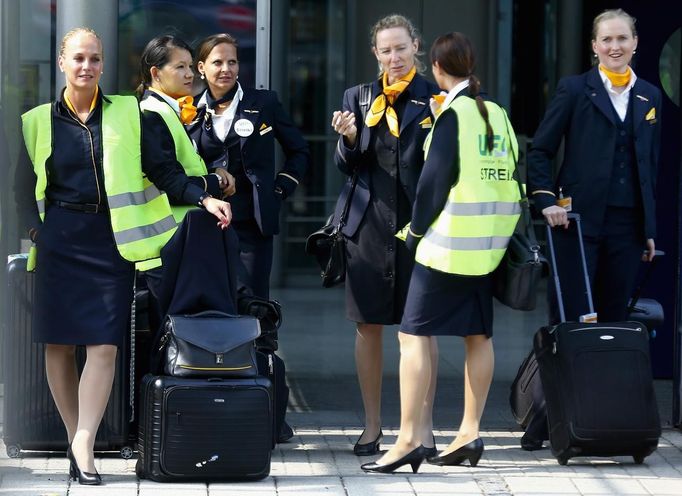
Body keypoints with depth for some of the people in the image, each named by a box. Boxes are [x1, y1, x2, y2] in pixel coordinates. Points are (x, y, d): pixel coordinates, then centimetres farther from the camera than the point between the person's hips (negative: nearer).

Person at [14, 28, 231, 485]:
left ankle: (84, 444, -10)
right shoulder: (39, 121, 7)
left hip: (111, 239, 0)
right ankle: (75, 439, 12)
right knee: (58, 344, 1)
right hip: (60, 241, 0)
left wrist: (204, 199, -4)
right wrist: (35, 229, -4)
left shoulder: (126, 113, 7)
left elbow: (161, 171, 7)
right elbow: (25, 186, 10)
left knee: (105, 344, -10)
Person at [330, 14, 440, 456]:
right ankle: (372, 426, 14)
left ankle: (424, 425, 7)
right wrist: (349, 139, -11)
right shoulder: (358, 98, 10)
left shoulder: (435, 98, 1)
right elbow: (347, 167, 8)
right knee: (368, 325, 5)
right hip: (370, 224, 3)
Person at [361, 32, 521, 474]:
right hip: (491, 244, 8)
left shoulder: (454, 114, -11)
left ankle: (410, 438, -12)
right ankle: (470, 433, 15)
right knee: (479, 335, 12)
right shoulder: (498, 114, 10)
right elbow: (514, 176, 14)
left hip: (451, 242, -8)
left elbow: (435, 178, -13)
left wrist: (416, 231, -3)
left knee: (415, 334, -7)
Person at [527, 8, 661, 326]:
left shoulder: (649, 97, 13)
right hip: (578, 220, -4)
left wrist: (650, 228, 14)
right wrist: (546, 200, -12)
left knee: (614, 314, 5)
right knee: (569, 313, -4)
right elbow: (540, 152, 1)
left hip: (628, 224, 4)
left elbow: (650, 165, 17)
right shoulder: (574, 89, 1)